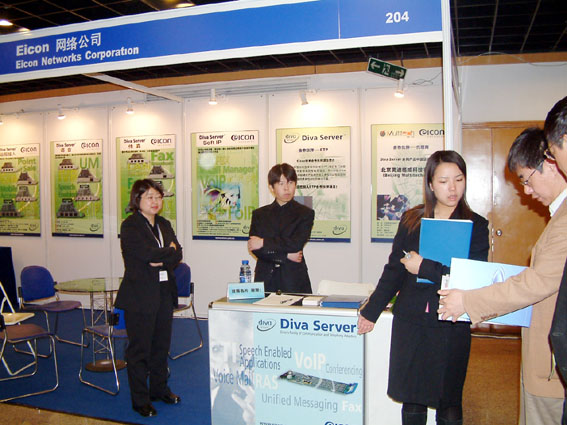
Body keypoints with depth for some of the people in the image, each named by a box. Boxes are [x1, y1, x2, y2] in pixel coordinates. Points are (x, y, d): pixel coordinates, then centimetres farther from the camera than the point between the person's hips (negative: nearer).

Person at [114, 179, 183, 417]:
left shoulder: (164, 225, 12)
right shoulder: (130, 226, -9)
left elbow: (177, 255, 3)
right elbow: (149, 254, -21)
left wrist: (160, 259, -15)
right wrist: (168, 252, -6)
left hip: (164, 293, 7)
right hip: (140, 296, -6)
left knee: (161, 344, 15)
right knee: (139, 348, 3)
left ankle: (159, 389, 31)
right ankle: (140, 399, 15)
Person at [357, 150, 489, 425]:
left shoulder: (476, 226, -1)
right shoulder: (411, 220, 6)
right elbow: (394, 270, 11)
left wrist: (425, 268, -17)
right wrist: (371, 311, 11)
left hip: (451, 326, -2)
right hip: (409, 322, 2)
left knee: (448, 403, 8)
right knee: (412, 402, 10)